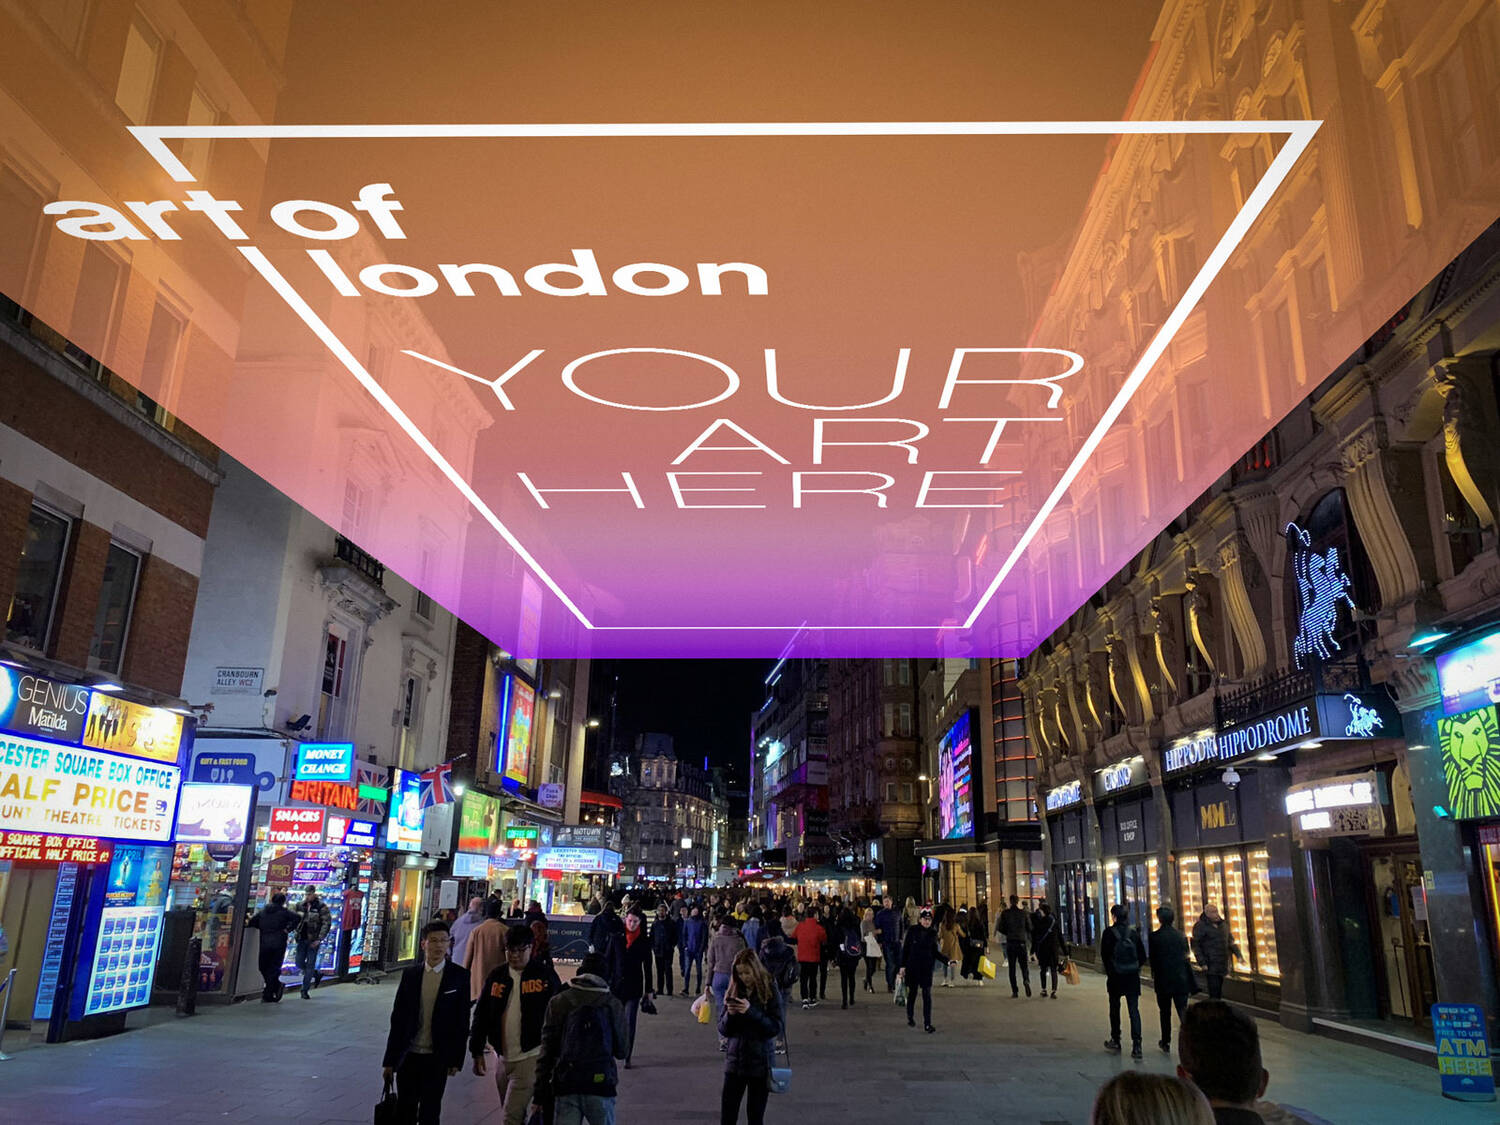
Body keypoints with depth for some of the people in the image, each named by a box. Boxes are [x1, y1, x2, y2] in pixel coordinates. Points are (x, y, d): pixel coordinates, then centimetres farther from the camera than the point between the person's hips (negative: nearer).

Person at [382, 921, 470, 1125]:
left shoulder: (459, 976, -6)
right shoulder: (410, 975, 1)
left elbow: (462, 1021, -3)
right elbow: (397, 1019, 4)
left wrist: (456, 1059, -5)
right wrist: (389, 1060, 3)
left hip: (437, 1058, -2)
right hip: (408, 1055, 2)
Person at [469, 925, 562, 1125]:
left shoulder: (545, 976, -7)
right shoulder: (496, 977, 4)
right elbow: (481, 1016, 9)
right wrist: (477, 1052, 6)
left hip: (530, 1056, -5)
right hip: (502, 1056, 5)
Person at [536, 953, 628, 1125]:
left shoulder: (558, 1002, 1)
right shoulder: (613, 1005, 0)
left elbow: (547, 1051, 0)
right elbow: (621, 1051, 6)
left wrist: (540, 1096, 5)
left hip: (565, 1086, 1)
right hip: (601, 1085, 0)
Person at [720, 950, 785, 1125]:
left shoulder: (770, 991, -6)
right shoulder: (733, 992, 3)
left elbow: (778, 1028, -13)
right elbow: (723, 1030, 5)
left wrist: (751, 1012, -22)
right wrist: (730, 1014, -16)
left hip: (760, 1063, -2)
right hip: (735, 1062, 3)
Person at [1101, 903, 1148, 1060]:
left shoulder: (1109, 933, -10)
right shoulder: (1134, 932, -1)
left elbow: (1105, 955, -11)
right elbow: (1142, 956, 1)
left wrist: (1109, 971, 2)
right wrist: (1135, 968, 13)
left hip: (1115, 977, -2)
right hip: (1133, 977, 2)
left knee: (1114, 1009, 15)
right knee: (1134, 1010, 2)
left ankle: (1115, 1041, 27)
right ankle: (1136, 1045, -8)